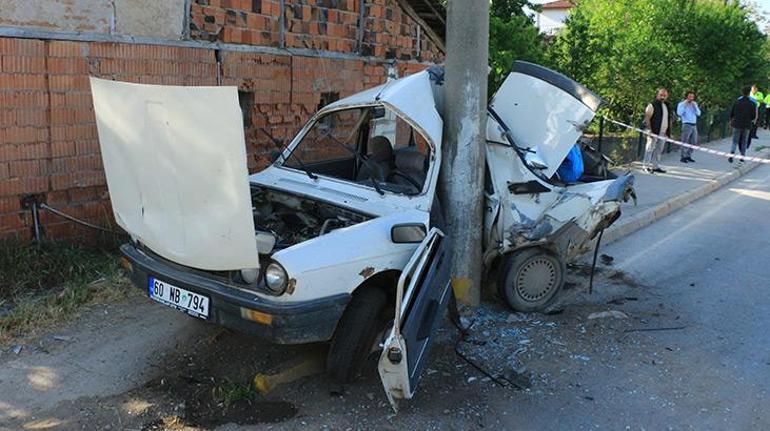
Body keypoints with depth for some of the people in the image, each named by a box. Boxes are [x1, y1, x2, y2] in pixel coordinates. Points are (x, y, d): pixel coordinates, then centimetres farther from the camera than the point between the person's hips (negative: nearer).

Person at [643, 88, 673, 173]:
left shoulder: (667, 106, 16)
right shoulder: (652, 105, -6)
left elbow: (670, 119, 22)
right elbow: (647, 118, -12)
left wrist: (669, 131, 14)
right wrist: (650, 130, -18)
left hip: (663, 132, 7)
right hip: (654, 131, -7)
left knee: (659, 150, 10)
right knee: (650, 148, -4)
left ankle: (655, 166, 16)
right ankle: (646, 166, 0)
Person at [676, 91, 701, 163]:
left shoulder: (694, 104, 17)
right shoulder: (681, 104, 2)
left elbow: (698, 113, 6)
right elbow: (679, 113, -15)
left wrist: (695, 106, -4)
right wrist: (685, 105, -13)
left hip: (694, 125, 6)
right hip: (686, 125, -6)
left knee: (694, 142, 7)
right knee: (685, 142, -8)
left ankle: (688, 156, 17)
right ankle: (682, 157, -5)